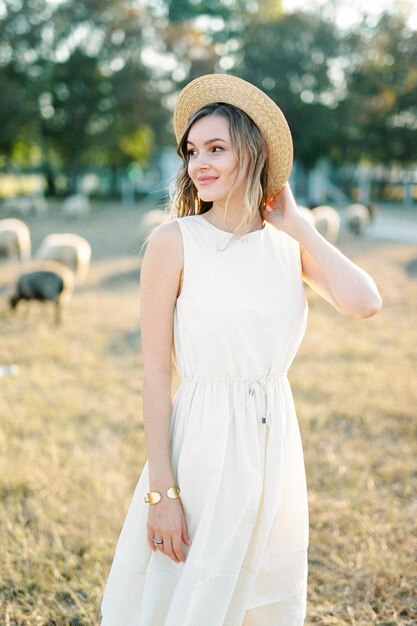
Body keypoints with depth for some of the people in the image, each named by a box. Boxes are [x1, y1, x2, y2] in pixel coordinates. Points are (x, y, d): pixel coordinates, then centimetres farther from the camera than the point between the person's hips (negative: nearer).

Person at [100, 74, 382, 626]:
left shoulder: (289, 243, 3)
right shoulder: (176, 241, -9)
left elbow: (364, 303, -15)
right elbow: (156, 372, -10)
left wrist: (298, 226, -6)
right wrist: (162, 489, -14)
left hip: (275, 442, 5)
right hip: (203, 441, -4)